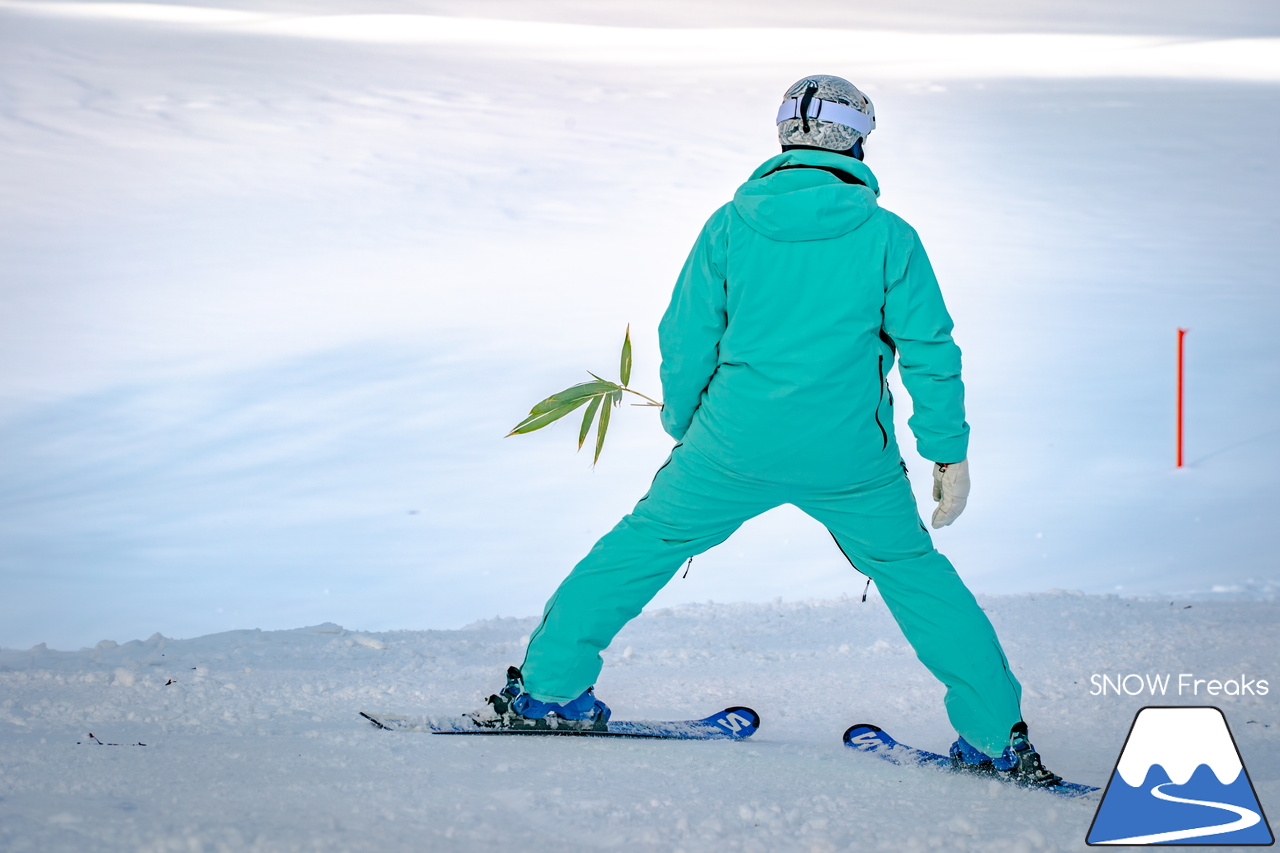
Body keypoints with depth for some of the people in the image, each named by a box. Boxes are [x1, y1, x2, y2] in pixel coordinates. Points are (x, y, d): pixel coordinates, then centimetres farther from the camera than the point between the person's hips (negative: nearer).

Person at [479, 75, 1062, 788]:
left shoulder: (730, 226, 0)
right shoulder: (888, 237, -4)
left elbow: (686, 339, 4)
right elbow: (930, 349, -1)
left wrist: (684, 431, 19)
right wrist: (949, 453, 8)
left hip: (736, 447, 0)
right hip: (851, 460, 0)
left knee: (644, 544, 19)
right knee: (915, 572, 19)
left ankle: (548, 688, 20)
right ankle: (997, 737, 18)